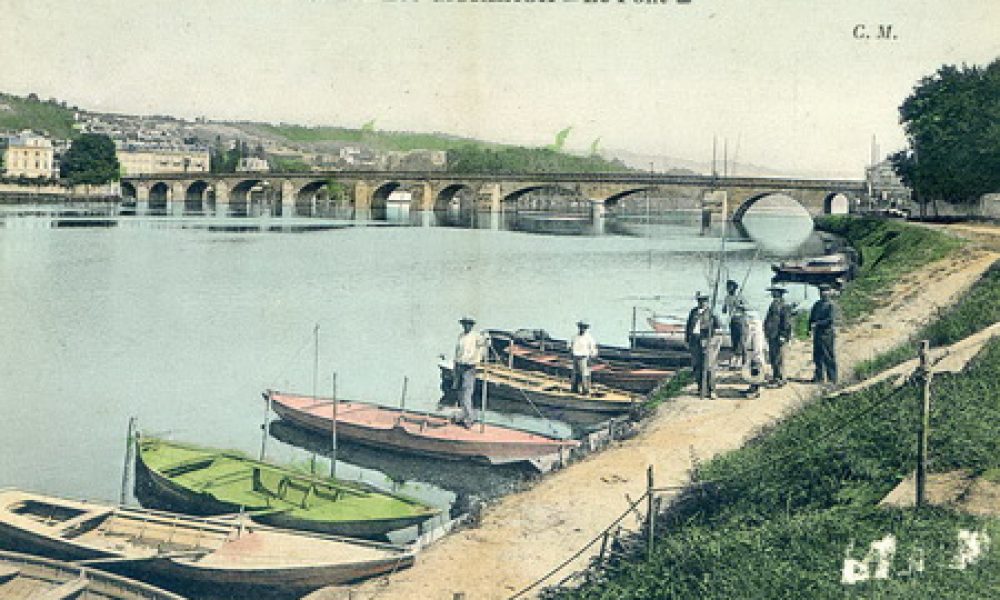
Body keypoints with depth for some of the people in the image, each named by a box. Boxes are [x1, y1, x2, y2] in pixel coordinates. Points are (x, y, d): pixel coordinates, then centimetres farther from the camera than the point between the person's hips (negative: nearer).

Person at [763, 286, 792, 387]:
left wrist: (783, 336, -21)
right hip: (772, 336, 10)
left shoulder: (784, 306, -12)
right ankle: (775, 377, 21)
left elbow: (787, 323, -17)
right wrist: (767, 334, 23)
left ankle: (781, 379, -6)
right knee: (772, 358, 13)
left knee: (779, 359, -9)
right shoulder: (773, 305, 16)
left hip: (779, 336, -10)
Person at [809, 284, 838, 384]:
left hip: (827, 334, -7)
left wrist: (817, 323, -16)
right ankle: (819, 377, 17)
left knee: (829, 357, -2)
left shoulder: (831, 305, -7)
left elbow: (831, 320, -16)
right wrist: (810, 328, 2)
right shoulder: (817, 304, 14)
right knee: (817, 356, 9)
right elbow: (811, 317, 16)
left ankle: (832, 379, 3)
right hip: (817, 334, 7)